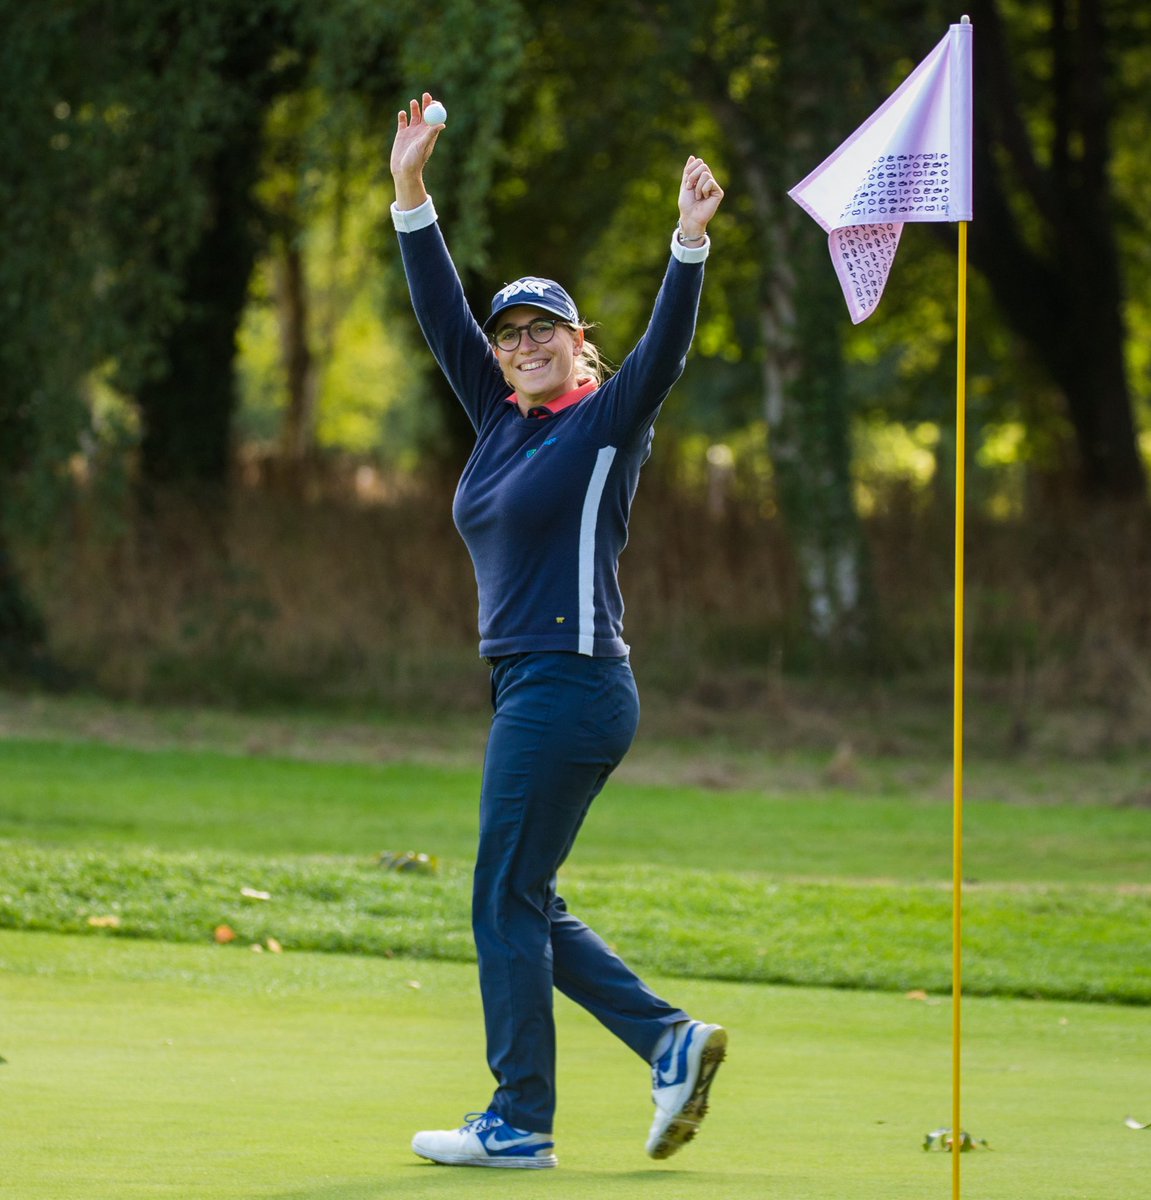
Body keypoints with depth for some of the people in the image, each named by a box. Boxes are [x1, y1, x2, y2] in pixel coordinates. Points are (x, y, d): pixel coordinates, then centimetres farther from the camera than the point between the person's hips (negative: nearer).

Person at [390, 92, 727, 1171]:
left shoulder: (606, 424, -5)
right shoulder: (501, 420, 14)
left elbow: (663, 351, -19)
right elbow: (442, 315, 14)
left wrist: (688, 244, -32)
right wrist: (411, 192, 8)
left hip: (572, 684, -8)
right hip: (527, 687, 8)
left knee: (506, 900, -5)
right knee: (522, 907, 10)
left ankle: (519, 1123, 0)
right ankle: (672, 1040, 12)